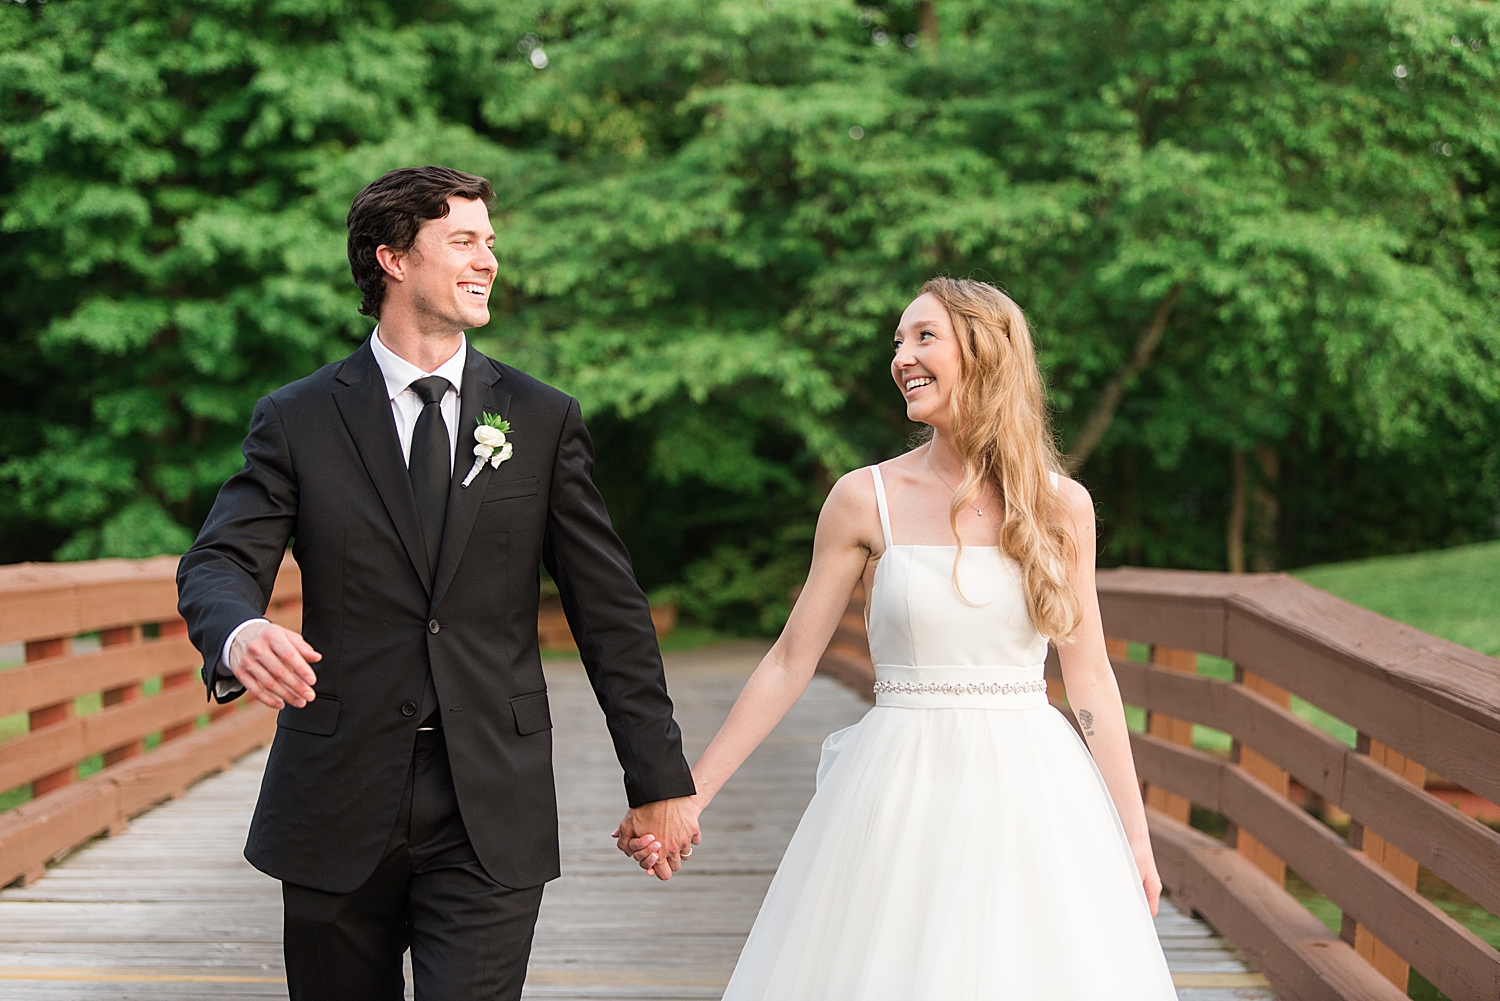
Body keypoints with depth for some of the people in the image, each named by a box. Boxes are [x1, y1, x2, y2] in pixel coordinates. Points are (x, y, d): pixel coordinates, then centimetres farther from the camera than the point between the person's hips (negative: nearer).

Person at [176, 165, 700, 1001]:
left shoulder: (544, 420, 6)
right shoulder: (297, 420, 4)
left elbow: (610, 610, 5)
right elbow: (218, 563, -6)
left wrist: (660, 780, 4)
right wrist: (239, 633, -31)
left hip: (492, 815, 0)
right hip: (339, 804, 1)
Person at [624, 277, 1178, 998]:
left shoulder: (1061, 506, 2)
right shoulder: (866, 499, -2)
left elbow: (1090, 676, 7)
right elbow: (789, 662, 1)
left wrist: (1136, 835, 7)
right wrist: (688, 795, -2)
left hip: (1029, 792, 1)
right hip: (902, 795, -1)